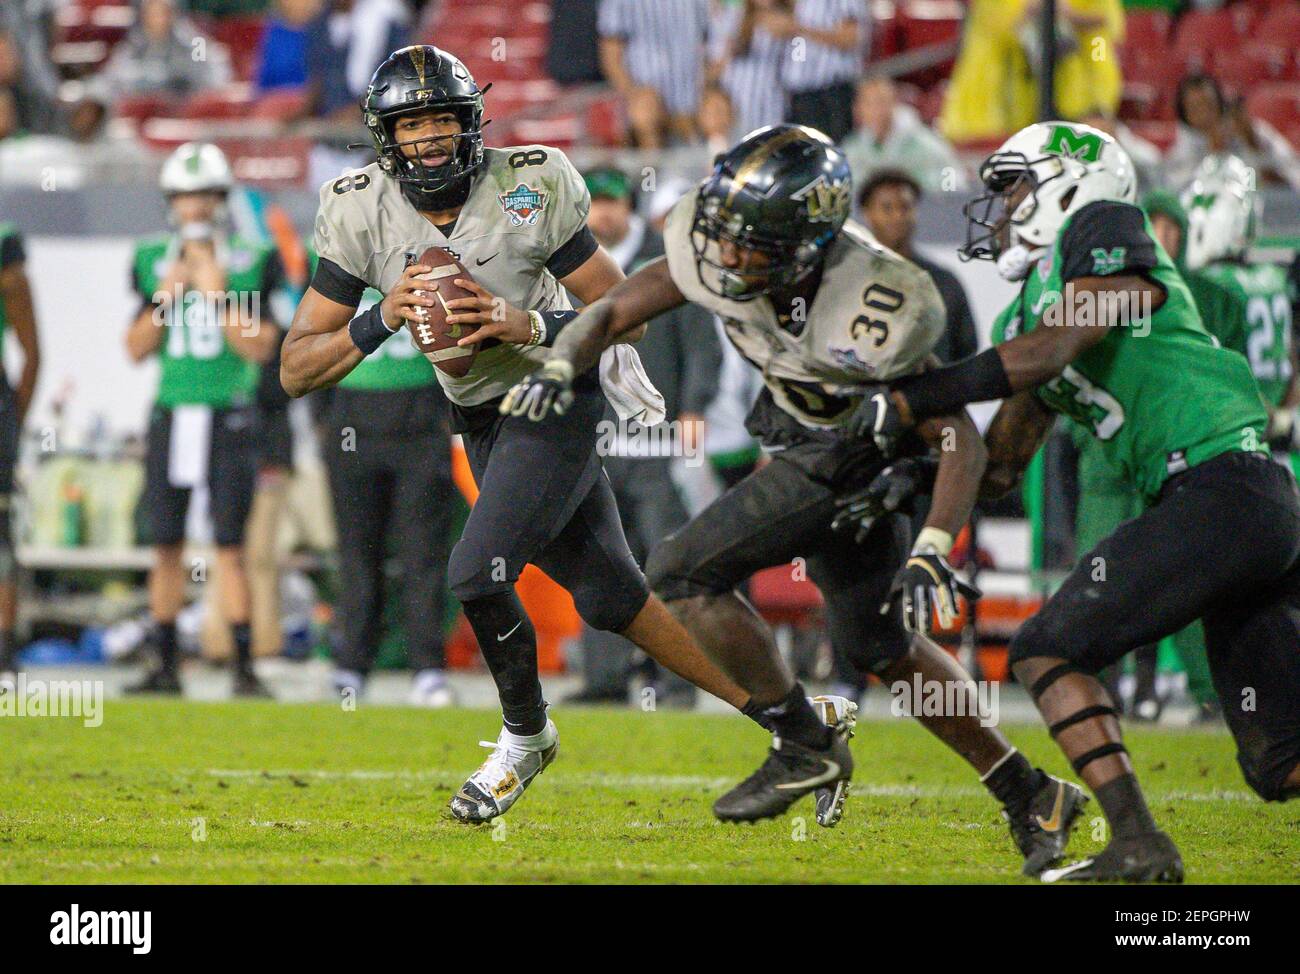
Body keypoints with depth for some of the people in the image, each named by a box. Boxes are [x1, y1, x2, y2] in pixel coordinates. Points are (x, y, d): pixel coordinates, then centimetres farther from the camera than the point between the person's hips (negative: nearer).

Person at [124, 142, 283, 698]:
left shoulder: (251, 262, -2)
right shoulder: (153, 261, 8)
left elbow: (259, 346, -7)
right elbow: (136, 349, 6)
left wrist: (217, 294, -13)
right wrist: (167, 295, -6)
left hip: (228, 417, -3)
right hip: (170, 416, 3)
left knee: (230, 547, -7)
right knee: (166, 545, 5)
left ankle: (244, 667, -4)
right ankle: (166, 666, 12)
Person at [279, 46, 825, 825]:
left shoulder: (530, 188, -18)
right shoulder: (362, 216, -10)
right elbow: (298, 371, -10)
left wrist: (530, 325, -29)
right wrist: (380, 323, -26)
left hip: (557, 401, -5)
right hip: (482, 423, 5)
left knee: (479, 571, -20)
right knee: (611, 599, 7)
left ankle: (526, 735, 7)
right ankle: (789, 718, 19)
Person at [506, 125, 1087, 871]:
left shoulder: (865, 311, -38)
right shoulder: (713, 253, -21)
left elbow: (959, 437, -34)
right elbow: (612, 312, -9)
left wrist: (934, 549, -46)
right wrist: (560, 367, -30)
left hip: (856, 458, -7)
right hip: (812, 442, 7)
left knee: (685, 576, -15)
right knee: (881, 644, 18)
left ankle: (807, 748, -1)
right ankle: (1029, 796, 29)